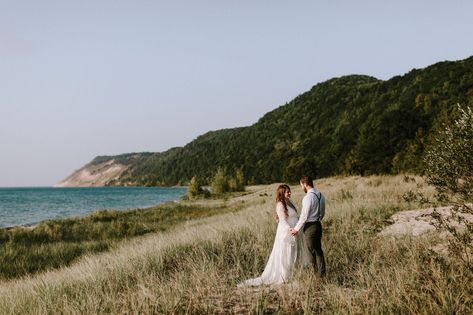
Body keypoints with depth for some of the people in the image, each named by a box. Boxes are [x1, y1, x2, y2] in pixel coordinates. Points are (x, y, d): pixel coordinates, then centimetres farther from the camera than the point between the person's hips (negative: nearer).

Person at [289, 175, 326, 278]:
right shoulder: (320, 195, 8)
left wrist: (296, 229, -9)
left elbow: (304, 216, -18)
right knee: (318, 251, 14)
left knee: (311, 253, 0)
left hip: (309, 227, -9)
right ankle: (322, 275, 19)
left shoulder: (308, 197, -19)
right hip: (318, 225, 9)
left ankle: (316, 276, 4)